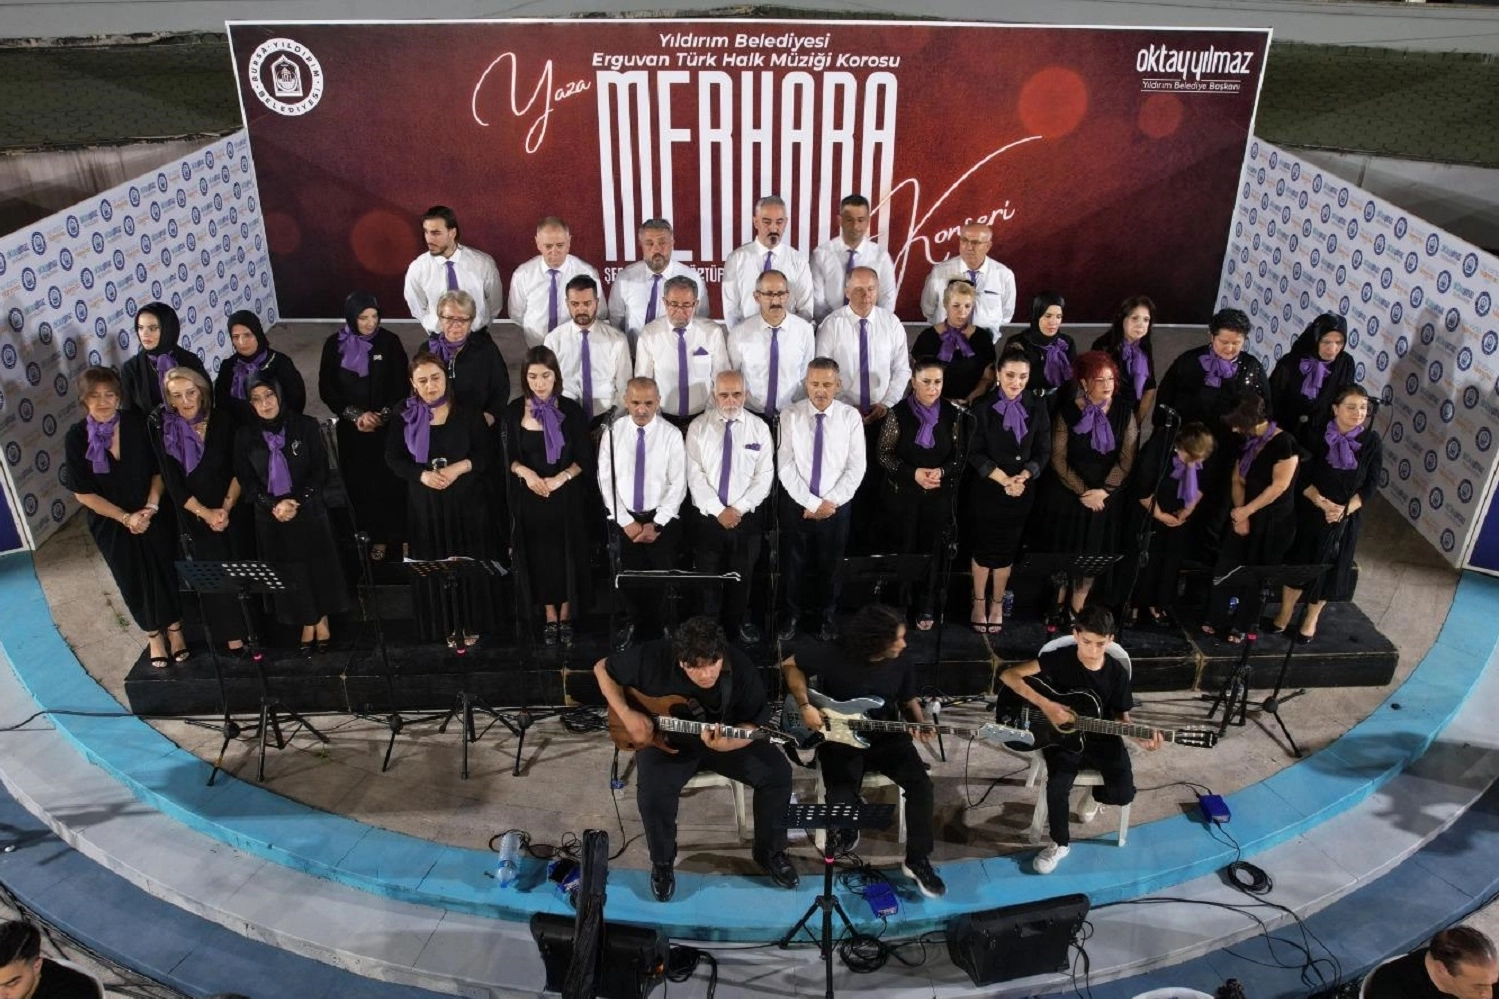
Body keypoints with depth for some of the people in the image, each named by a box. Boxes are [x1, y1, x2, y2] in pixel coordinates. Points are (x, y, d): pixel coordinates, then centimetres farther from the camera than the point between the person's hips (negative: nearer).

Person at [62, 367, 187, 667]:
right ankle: (153, 634, 35)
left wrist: (151, 506, -14)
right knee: (134, 581, 13)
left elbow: (158, 469, -3)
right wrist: (125, 517, -13)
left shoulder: (138, 423, -13)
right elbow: (83, 493, -9)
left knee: (166, 572, 10)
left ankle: (174, 628, 32)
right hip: (110, 523, 0)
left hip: (152, 515, 0)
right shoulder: (77, 437, -14)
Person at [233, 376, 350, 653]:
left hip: (308, 511, -2)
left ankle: (322, 623, 21)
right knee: (290, 574, 7)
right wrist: (274, 504, -13)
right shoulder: (245, 436, 2)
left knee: (318, 567, 6)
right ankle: (308, 626, 20)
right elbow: (245, 480, 1)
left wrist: (297, 501, -15)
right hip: (271, 516, 2)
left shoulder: (305, 426, -4)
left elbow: (320, 469, -5)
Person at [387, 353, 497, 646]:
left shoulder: (467, 411, -4)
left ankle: (471, 624, 19)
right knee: (434, 564, 7)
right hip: (424, 502, 1)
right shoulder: (404, 415, 0)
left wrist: (459, 467, -20)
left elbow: (486, 454, -3)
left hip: (465, 500, -1)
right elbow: (393, 458, 1)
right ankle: (447, 626, 20)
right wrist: (422, 474, -15)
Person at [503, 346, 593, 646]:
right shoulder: (515, 411, -3)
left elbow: (585, 459, -5)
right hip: (530, 497, 1)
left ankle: (566, 615, 27)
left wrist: (560, 478, -18)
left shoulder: (571, 410, -8)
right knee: (539, 555, 11)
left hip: (566, 496, -1)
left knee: (566, 554, 9)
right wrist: (525, 472, -16)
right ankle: (549, 616, 27)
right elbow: (510, 458, 3)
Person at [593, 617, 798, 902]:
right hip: (665, 739, -1)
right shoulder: (653, 657, -25)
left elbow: (755, 723, -14)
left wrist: (725, 744, -35)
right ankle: (662, 862, 0)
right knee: (652, 790, -30)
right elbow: (603, 669, -10)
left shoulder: (741, 669, -23)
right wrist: (626, 714, -21)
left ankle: (770, 852, 7)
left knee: (777, 772, -18)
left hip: (727, 738, 2)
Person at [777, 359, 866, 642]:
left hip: (836, 506, 1)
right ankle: (791, 615, 36)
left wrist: (830, 502, -14)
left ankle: (825, 616, 38)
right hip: (796, 504, -1)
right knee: (794, 563, 14)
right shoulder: (790, 415, -9)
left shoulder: (850, 416, -6)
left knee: (830, 564, 16)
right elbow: (786, 467, -12)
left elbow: (856, 468, -7)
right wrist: (811, 503, -17)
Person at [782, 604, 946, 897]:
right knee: (841, 801, -22)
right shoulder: (834, 656, -21)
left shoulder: (901, 662, -7)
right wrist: (805, 706, -15)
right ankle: (846, 833, 16)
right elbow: (790, 665, -7)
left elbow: (908, 699, 10)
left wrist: (920, 723, -10)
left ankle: (917, 860, -2)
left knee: (921, 784, -20)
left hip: (885, 735, 3)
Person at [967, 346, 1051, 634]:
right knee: (983, 547, 7)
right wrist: (1003, 479, -18)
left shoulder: (1037, 407, -1)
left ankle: (997, 604, 29)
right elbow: (975, 452, -9)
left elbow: (1043, 452, 0)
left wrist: (1022, 477, -16)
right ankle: (979, 602, 26)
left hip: (1022, 491, 2)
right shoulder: (983, 407, -8)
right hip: (987, 489, -2)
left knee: (1007, 549, 12)